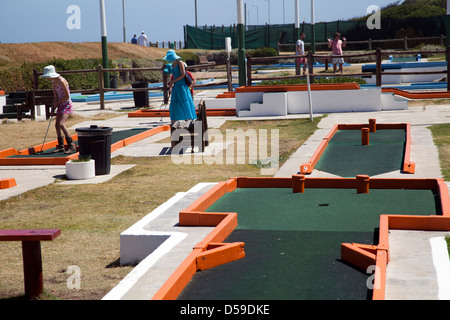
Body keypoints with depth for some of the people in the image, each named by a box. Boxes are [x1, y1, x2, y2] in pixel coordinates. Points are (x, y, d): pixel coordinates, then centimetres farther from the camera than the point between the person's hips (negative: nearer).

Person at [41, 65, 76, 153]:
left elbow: (67, 96, -18)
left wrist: (57, 103, -9)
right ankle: (61, 146, 17)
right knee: (57, 125, 7)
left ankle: (71, 146, -16)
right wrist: (53, 107, 2)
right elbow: (55, 97, 12)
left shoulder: (62, 81, -19)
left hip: (67, 105, -9)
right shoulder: (53, 83, 7)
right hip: (60, 106, 9)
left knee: (61, 124, -20)